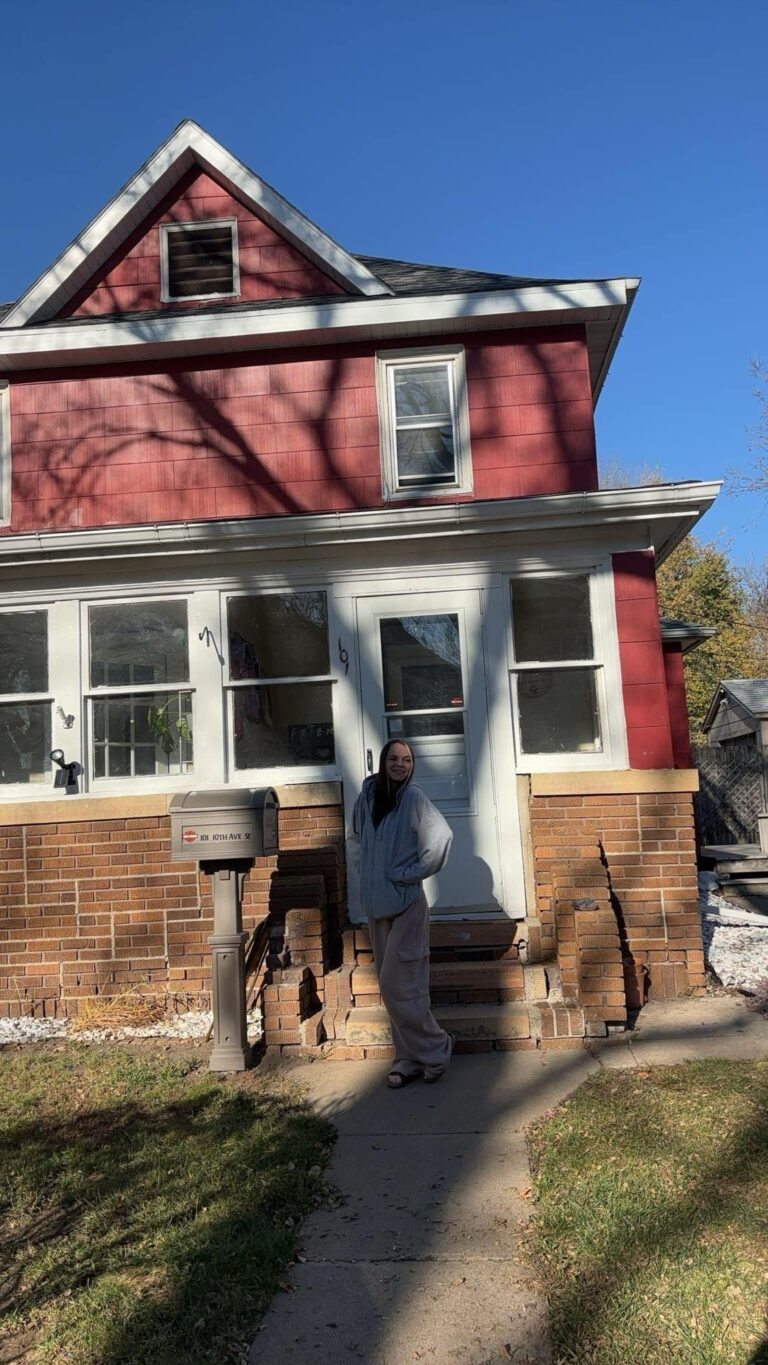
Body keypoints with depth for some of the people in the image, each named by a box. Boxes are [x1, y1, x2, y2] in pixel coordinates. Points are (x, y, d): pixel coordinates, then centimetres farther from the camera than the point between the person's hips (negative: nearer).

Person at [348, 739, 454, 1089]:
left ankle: (434, 1048, 15)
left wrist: (412, 872, -16)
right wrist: (366, 868, 10)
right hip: (376, 903, 6)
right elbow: (355, 839, 24)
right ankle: (409, 1059, 24)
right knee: (391, 986, 12)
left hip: (406, 904, -6)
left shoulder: (413, 798, -10)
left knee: (398, 985, -6)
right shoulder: (367, 796, 7)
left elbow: (441, 835, -23)